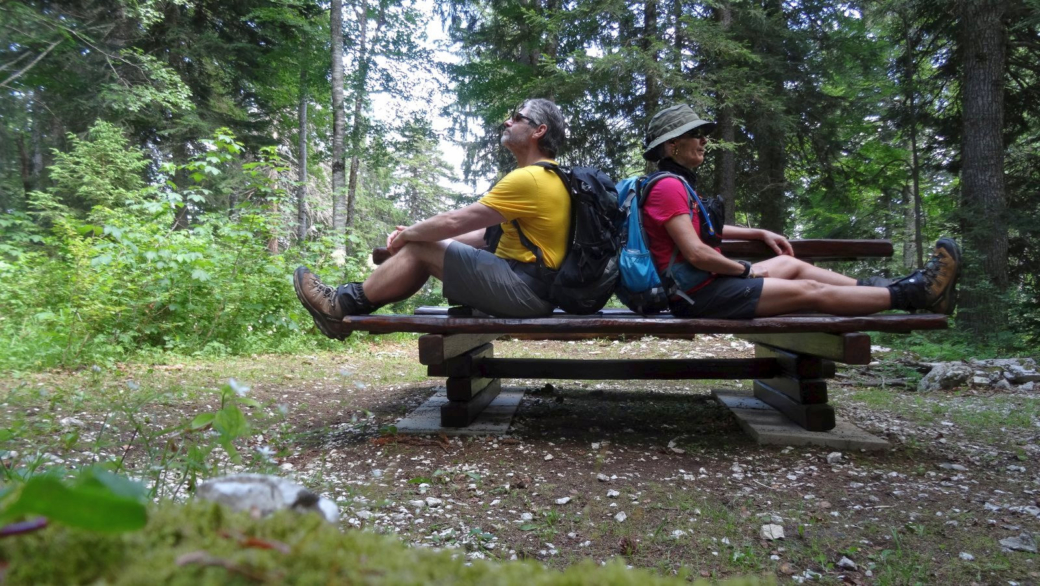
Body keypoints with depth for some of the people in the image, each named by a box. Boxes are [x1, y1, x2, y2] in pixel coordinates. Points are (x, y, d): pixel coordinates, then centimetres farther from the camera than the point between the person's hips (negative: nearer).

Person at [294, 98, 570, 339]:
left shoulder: (529, 178, -16)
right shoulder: (546, 176, 18)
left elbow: (454, 221, -17)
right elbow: (488, 234, 18)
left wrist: (406, 235, 2)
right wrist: (414, 234, 12)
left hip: (524, 288, -10)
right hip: (532, 285, 10)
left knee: (421, 248, -6)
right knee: (425, 244, 8)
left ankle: (344, 305, 9)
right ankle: (348, 301, 13)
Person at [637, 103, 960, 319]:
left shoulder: (676, 185, 15)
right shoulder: (669, 187, -17)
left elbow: (703, 227, 31)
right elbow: (696, 253, -24)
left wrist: (760, 234, 28)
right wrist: (748, 270, -10)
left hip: (702, 282, 10)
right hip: (698, 293, -10)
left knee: (790, 264, 16)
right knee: (810, 290, -4)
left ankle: (893, 289, 21)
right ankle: (913, 293, 8)